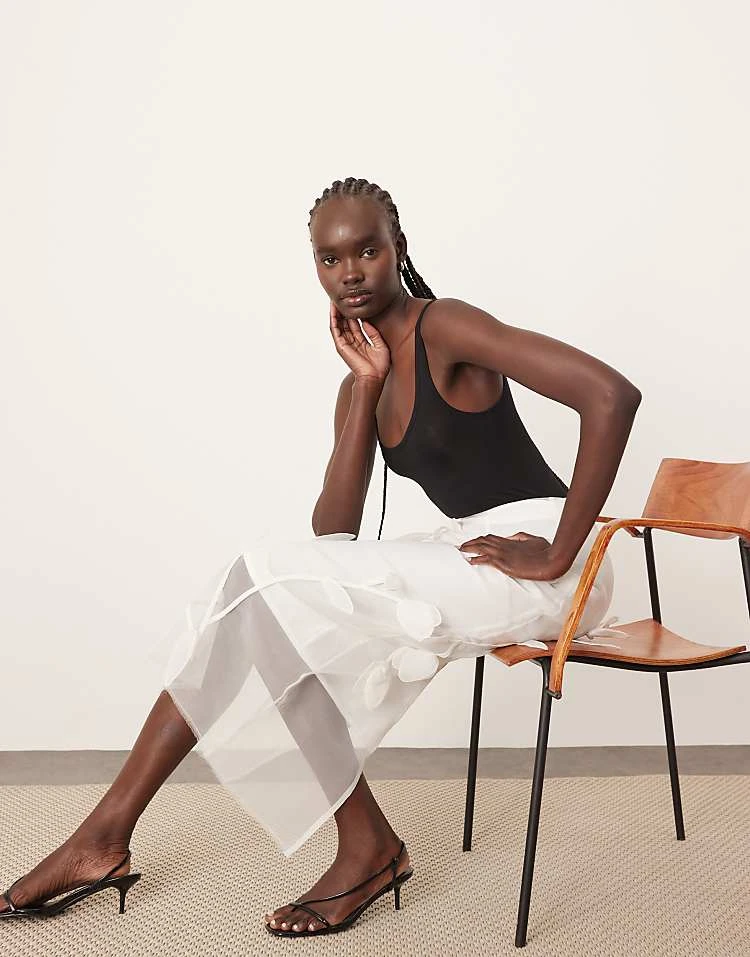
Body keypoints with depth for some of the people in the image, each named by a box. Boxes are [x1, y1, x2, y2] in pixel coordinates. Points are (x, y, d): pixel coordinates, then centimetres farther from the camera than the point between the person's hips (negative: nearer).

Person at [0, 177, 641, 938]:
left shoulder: (444, 329, -13)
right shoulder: (363, 382, 12)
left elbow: (612, 395, -26)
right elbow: (331, 535, 0)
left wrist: (559, 554, -21)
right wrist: (366, 386, -5)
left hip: (540, 565, -8)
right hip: (468, 557, 8)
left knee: (278, 603, -17)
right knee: (269, 588, -5)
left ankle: (367, 845, -2)